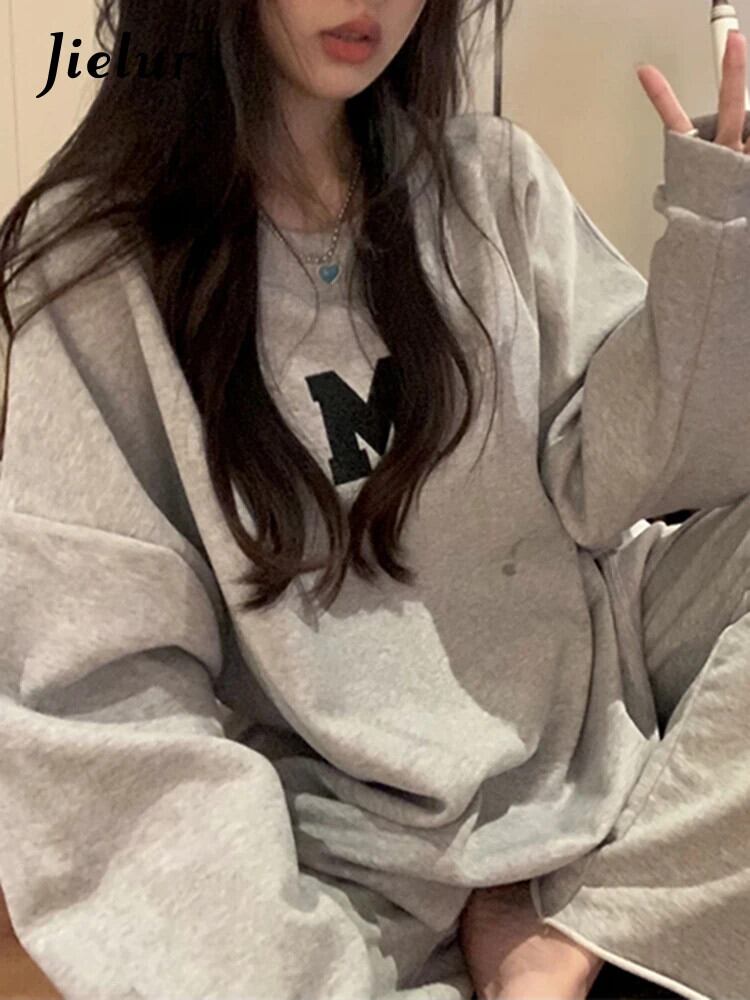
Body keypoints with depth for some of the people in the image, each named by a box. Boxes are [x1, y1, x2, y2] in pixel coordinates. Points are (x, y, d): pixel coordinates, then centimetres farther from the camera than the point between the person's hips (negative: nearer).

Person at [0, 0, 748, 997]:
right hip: (351, 826, -4)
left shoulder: (490, 178, 3)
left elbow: (607, 489, -3)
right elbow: (103, 681, -13)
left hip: (596, 704, 5)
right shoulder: (97, 259, -8)